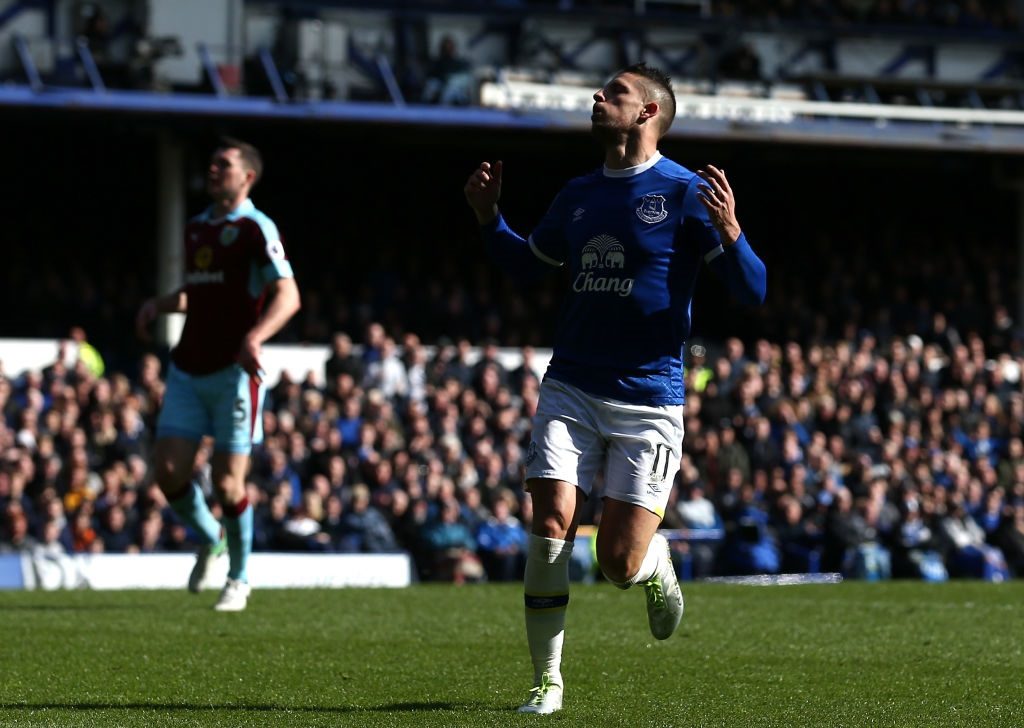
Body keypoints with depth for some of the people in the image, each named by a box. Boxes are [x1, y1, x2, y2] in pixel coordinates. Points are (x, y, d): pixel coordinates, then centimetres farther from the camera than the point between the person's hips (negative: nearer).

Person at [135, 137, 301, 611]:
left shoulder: (255, 229, -8)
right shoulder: (195, 228, 15)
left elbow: (288, 295, -17)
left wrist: (254, 337, -33)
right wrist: (160, 304, 10)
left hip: (233, 372, -6)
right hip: (188, 371, 6)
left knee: (228, 483, -7)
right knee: (169, 472, -4)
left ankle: (239, 580, 11)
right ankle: (208, 540, 24)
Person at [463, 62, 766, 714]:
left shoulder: (684, 193, -5)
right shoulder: (578, 196, 11)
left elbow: (753, 291, -10)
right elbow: (527, 263, 30)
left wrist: (729, 232, -29)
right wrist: (489, 216, 13)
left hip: (648, 400, -4)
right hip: (571, 390, 4)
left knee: (620, 564, -6)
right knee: (551, 525, -13)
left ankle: (658, 563, 32)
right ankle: (548, 680, -1)